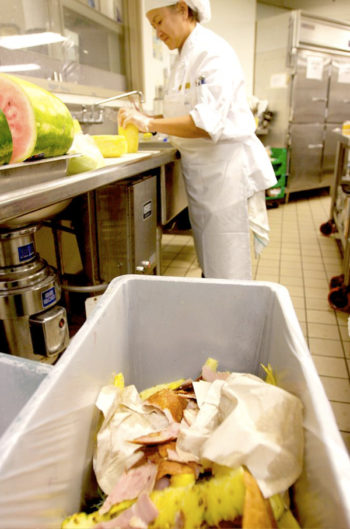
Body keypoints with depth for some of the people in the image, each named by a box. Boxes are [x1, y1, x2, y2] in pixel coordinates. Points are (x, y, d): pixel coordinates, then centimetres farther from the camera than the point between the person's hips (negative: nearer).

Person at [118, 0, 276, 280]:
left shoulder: (214, 52, -13)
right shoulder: (186, 57, 16)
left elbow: (206, 124, -25)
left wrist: (149, 123, -20)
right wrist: (145, 120, 7)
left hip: (224, 166, -9)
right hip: (198, 169, 9)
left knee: (226, 267, -4)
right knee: (208, 265, 17)